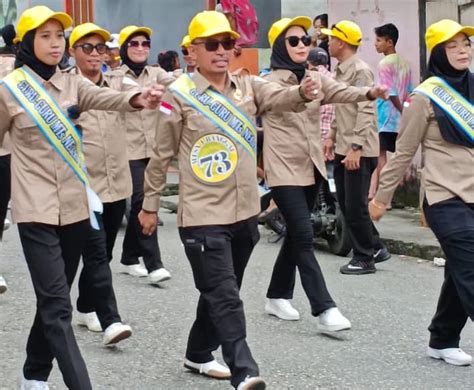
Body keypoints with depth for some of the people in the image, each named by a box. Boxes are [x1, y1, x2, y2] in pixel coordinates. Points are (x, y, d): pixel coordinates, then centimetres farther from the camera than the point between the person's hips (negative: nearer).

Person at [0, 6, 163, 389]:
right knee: (57, 305, -10)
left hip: (74, 207, 5)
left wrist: (137, 99, -37)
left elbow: (106, 98, -15)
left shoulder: (72, 84, 5)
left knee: (53, 299, 15)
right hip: (36, 209, -5)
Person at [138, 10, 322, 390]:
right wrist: (150, 205, 4)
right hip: (203, 216, -6)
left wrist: (302, 93, -36)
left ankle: (199, 353, 36)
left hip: (245, 212, 6)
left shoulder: (248, 86, 6)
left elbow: (280, 97, -13)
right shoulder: (180, 94, -7)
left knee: (220, 292, 19)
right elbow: (162, 155, -1)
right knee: (225, 297, -12)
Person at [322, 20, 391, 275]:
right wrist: (332, 136, 20)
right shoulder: (340, 71, 15)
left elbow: (366, 112, -20)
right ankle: (375, 248, 24)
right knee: (345, 204, 13)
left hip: (359, 151, -10)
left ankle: (364, 258, 8)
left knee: (355, 207, -4)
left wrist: (356, 147, -24)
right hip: (343, 149, 10)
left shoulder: (360, 71, -14)